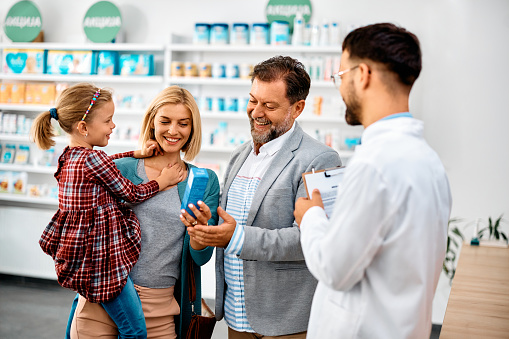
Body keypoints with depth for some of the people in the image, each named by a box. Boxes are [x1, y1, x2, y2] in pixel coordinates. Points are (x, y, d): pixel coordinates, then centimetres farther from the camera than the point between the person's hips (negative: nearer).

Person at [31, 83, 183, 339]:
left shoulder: (70, 156, 7)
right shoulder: (91, 158, -20)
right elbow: (132, 193, -10)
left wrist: (136, 154, 16)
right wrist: (162, 181, 3)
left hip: (77, 257, 10)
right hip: (101, 259, -10)